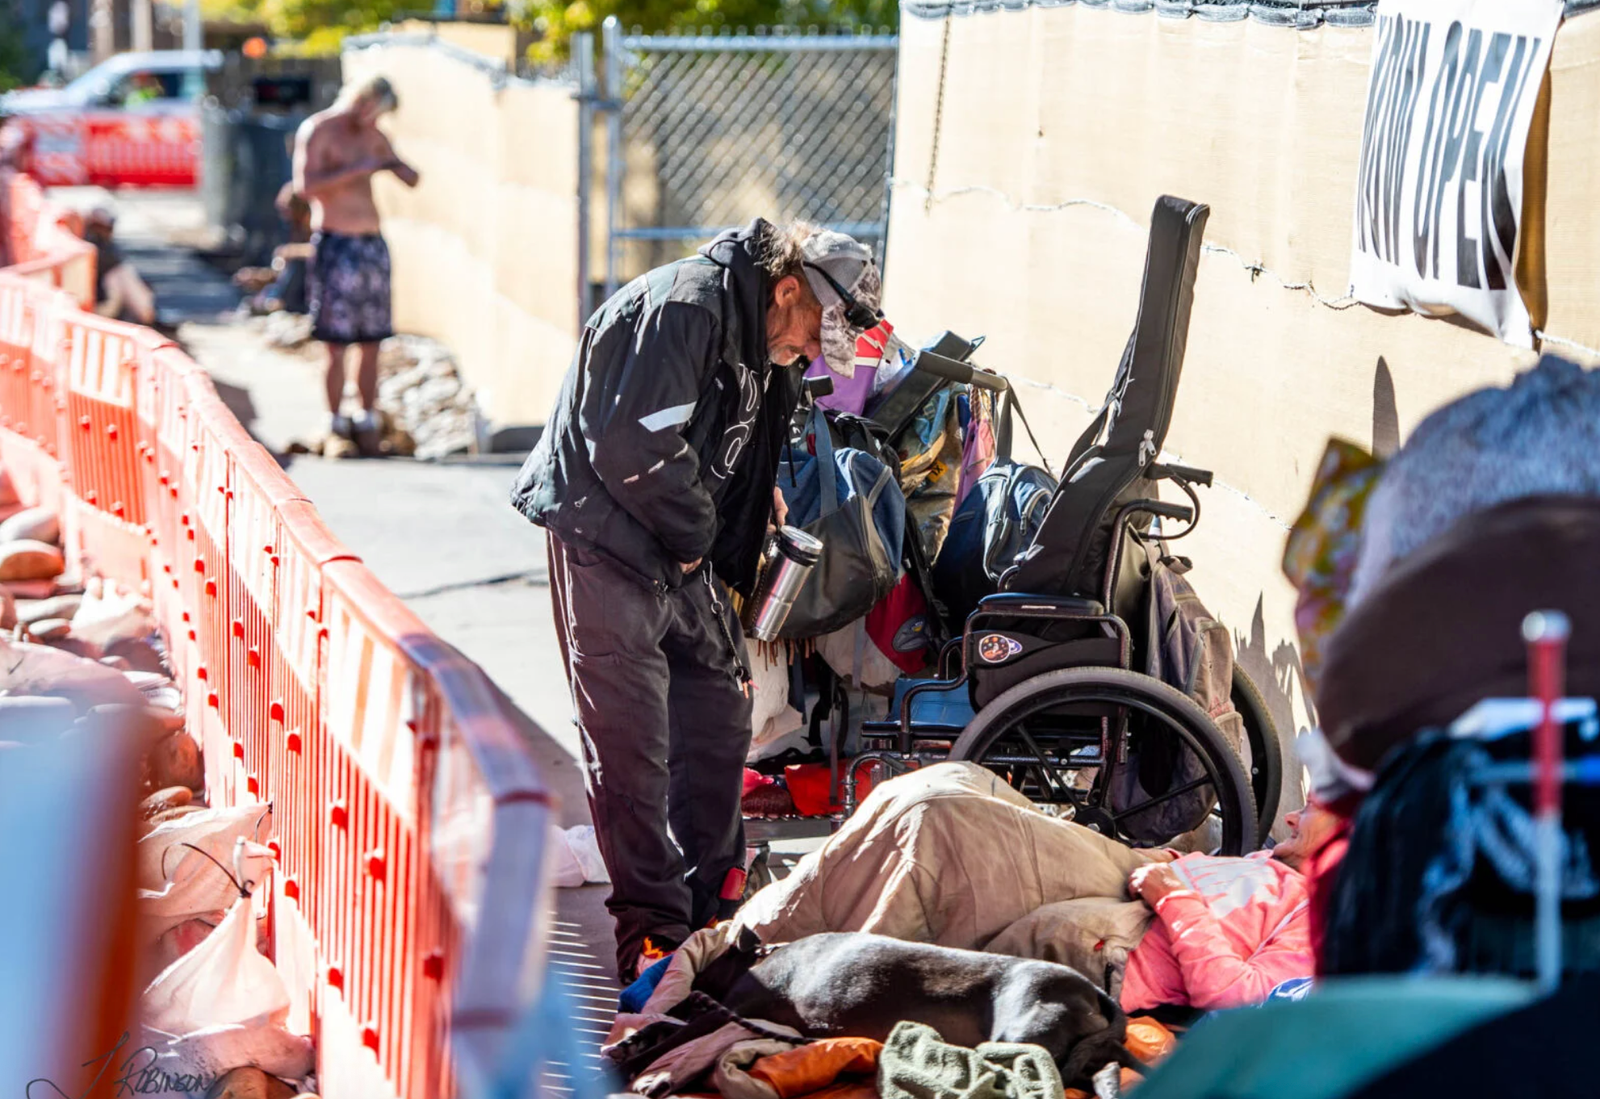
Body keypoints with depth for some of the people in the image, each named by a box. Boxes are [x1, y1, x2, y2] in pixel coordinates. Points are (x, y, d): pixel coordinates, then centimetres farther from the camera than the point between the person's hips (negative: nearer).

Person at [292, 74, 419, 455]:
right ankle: (337, 426, 0)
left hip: (372, 243, 6)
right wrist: (354, 170, -22)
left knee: (371, 342, 7)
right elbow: (305, 185, -19)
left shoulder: (372, 135, 14)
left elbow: (412, 180, 18)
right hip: (335, 244, -6)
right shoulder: (317, 130, -5)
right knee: (336, 345, -6)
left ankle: (366, 423, 13)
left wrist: (391, 165, -5)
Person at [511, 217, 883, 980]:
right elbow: (634, 448, -27)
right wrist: (696, 532, -14)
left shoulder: (766, 351, 10)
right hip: (606, 538, -10)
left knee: (720, 714, 13)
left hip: (683, 549, 10)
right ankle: (654, 935, -5)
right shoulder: (685, 309, -22)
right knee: (631, 746, -8)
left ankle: (711, 911, 26)